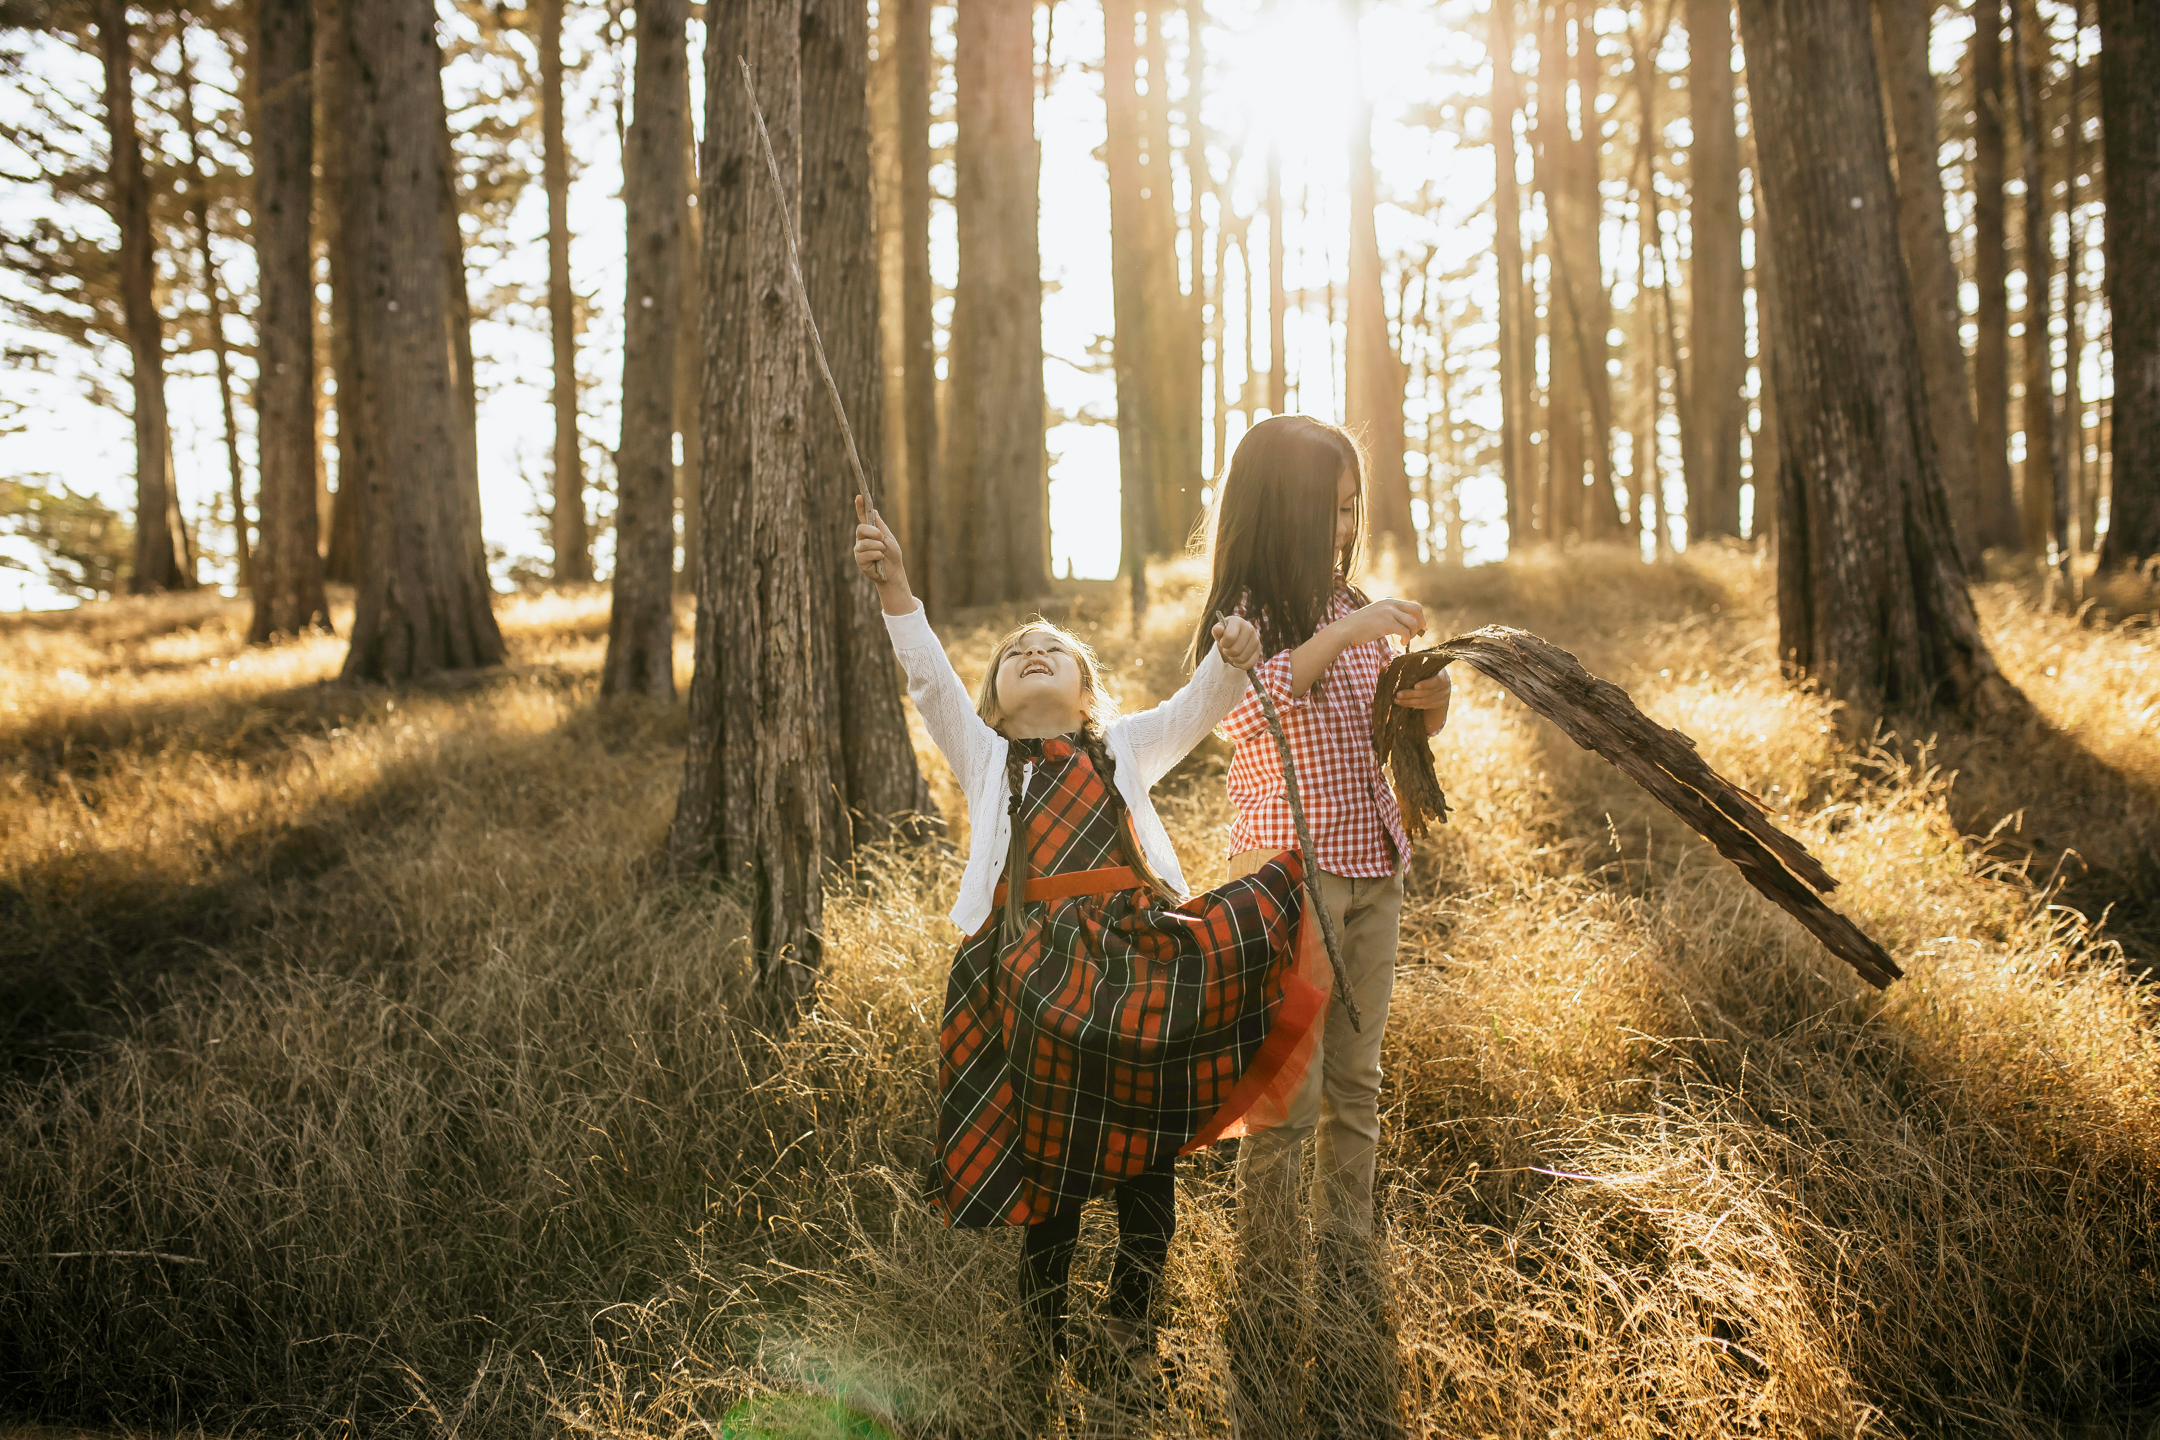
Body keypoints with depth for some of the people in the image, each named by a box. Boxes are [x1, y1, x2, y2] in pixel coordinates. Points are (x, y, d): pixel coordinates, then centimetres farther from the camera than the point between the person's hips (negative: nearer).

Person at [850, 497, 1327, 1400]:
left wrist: (1233, 655, -15)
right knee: (1051, 1156, -2)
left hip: (1142, 953, 1)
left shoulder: (1124, 747, 22)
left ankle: (1129, 1324, 20)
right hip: (1038, 967, -1)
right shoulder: (984, 755, 19)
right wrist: (893, 586, -12)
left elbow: (1197, 707, 7)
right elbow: (931, 680, 4)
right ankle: (1049, 1334, 19)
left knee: (1147, 1150, 2)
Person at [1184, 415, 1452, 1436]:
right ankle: (1266, 1307, 3)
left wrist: (1427, 696, -2)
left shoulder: (1353, 609, 13)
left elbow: (1405, 732, 19)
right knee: (1286, 1096, -6)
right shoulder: (1241, 617, -4)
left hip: (1372, 869, 6)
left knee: (1355, 1086, 10)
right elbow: (1244, 707, -25)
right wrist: (1340, 634, -25)